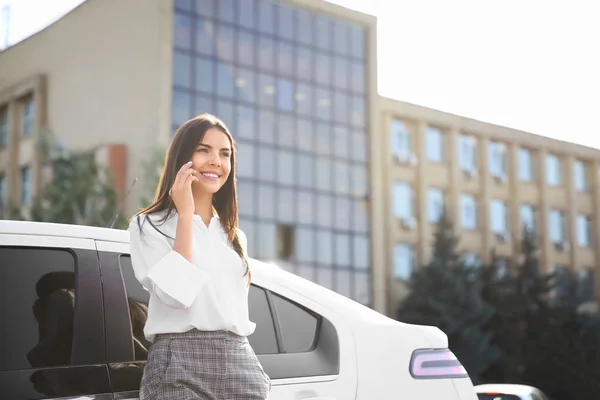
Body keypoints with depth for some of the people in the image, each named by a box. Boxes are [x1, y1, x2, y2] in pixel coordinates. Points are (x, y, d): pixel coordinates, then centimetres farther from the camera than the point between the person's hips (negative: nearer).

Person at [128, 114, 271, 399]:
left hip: (241, 364, 5)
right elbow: (178, 292, -14)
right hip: (181, 367, -5)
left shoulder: (234, 236, 19)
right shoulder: (149, 225, 1)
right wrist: (185, 214, -10)